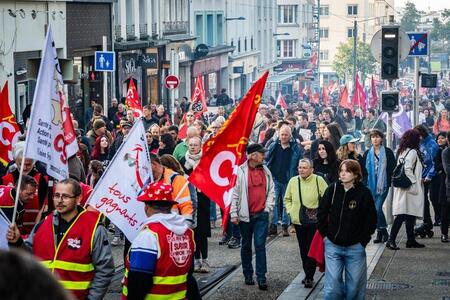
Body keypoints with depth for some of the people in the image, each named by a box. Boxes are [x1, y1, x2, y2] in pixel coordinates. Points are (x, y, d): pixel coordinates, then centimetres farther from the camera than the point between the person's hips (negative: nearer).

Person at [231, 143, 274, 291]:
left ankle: (261, 277, -3)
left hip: (261, 215, 2)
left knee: (260, 245, -4)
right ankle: (248, 274, 22)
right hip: (245, 215, -2)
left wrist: (268, 207, 3)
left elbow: (271, 190, 12)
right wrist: (234, 214, -9)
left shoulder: (266, 171, 5)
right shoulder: (241, 171, -7)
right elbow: (235, 193, -7)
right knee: (246, 246, 11)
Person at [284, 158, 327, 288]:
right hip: (298, 221, 4)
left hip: (314, 222, -4)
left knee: (311, 249, -4)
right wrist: (290, 211, 6)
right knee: (303, 250, 12)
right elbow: (287, 199, 18)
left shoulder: (318, 180, -9)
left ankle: (309, 277, 3)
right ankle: (308, 274, 26)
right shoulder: (293, 181, 4)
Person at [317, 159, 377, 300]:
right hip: (333, 246, 1)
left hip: (355, 247, -1)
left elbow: (371, 220, -2)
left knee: (355, 285, 8)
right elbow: (321, 213, 7)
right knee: (332, 284, 0)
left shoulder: (364, 193, -8)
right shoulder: (333, 189, -2)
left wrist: (362, 240, -4)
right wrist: (325, 234, 3)